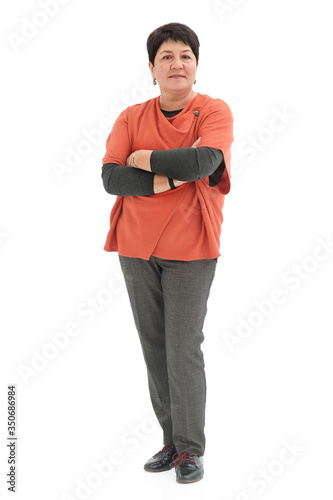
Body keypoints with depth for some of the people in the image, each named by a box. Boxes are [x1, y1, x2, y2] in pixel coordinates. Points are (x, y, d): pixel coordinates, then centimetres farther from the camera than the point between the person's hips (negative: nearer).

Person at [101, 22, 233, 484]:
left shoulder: (215, 112, -1)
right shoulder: (131, 118, 8)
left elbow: (203, 160, -21)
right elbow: (110, 178, -5)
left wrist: (143, 158, -9)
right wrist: (170, 178, -16)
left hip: (190, 249, -4)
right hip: (136, 247, 4)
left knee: (184, 348, -5)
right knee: (153, 346, 8)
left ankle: (191, 449, 9)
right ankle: (172, 441, 21)